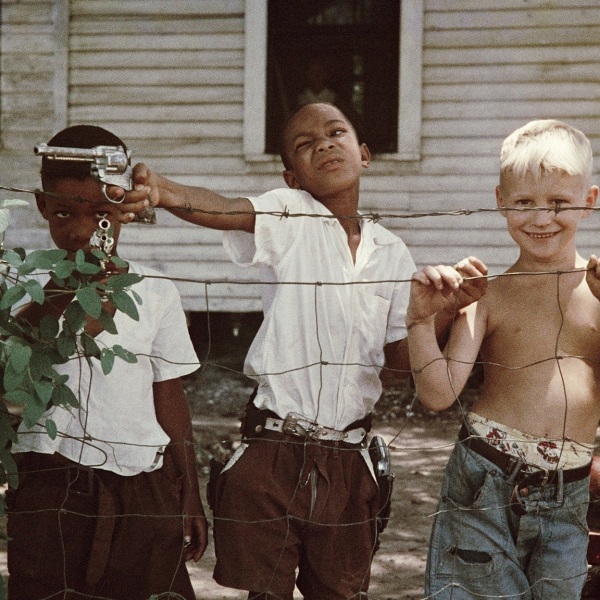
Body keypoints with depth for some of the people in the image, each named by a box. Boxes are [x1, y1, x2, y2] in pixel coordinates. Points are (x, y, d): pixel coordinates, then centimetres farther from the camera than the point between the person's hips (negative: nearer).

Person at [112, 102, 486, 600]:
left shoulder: (393, 254, 7)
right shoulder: (291, 216, -5)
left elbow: (401, 358, 8)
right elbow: (224, 210, -26)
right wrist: (159, 190, -47)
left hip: (348, 462, 3)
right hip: (272, 454, -3)